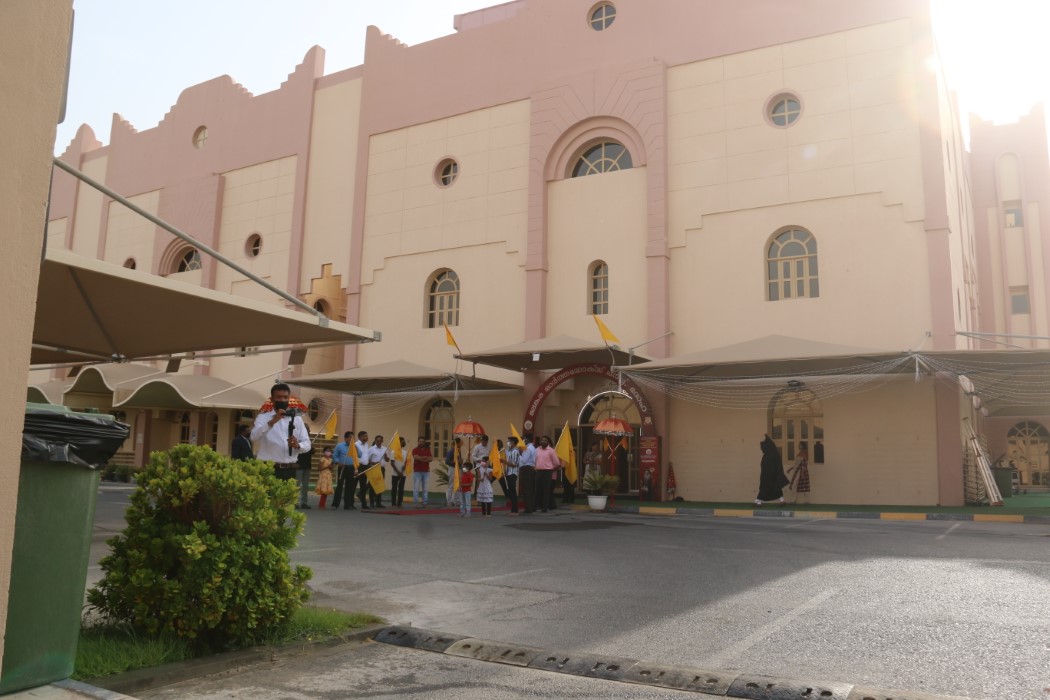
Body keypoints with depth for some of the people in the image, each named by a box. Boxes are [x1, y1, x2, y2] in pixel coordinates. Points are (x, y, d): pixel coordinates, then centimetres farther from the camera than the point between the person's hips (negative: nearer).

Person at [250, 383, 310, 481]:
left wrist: (297, 445, -13)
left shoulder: (297, 419, 13)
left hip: (289, 471, 3)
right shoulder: (263, 417, 4)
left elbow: (307, 444, 10)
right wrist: (272, 422, -26)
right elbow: (254, 437, -14)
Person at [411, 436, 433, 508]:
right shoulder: (415, 450, 3)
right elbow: (416, 457, -16)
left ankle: (424, 502, 6)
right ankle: (416, 503, -4)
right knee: (416, 488, -5)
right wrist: (425, 458, -10)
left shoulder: (427, 450, 13)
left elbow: (431, 459, 0)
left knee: (425, 488, 3)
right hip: (417, 471, -3)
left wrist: (421, 458, -12)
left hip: (426, 471, 3)